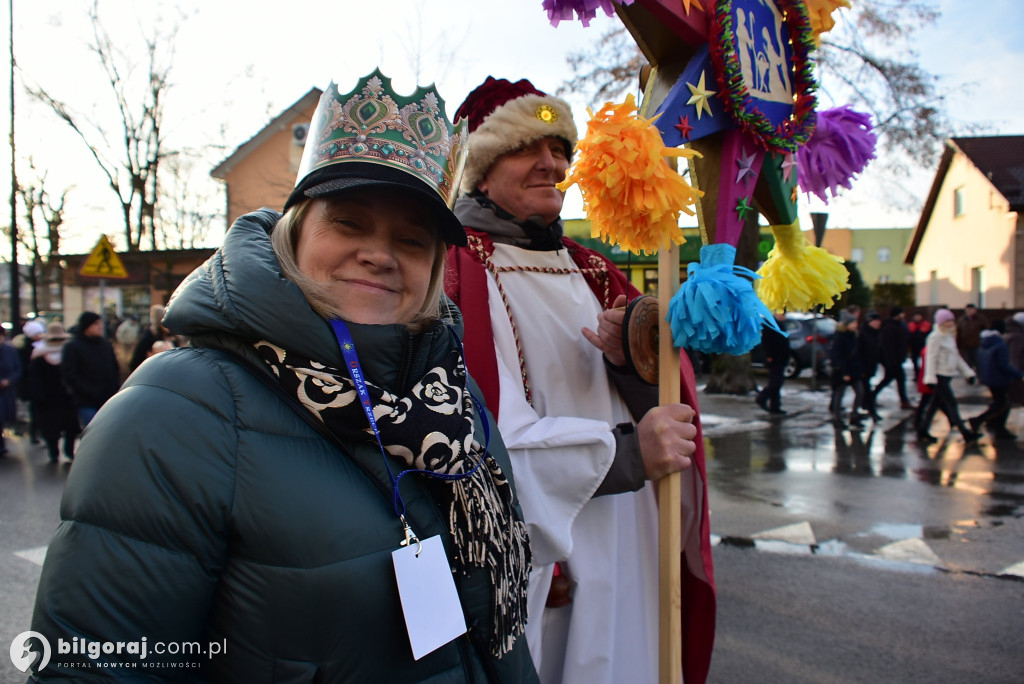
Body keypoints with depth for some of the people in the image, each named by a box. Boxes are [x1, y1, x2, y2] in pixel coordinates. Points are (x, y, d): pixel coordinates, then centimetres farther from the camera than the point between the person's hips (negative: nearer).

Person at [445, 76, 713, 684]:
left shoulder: (594, 274, 12)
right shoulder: (456, 267, -9)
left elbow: (666, 406, 8)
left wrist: (630, 361, -14)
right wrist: (622, 452, -22)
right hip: (521, 563, -6)